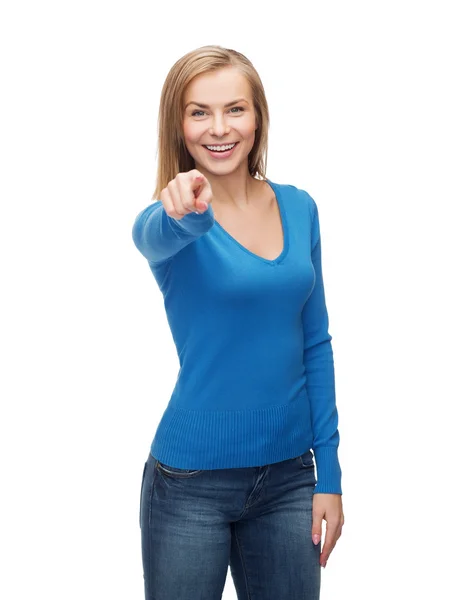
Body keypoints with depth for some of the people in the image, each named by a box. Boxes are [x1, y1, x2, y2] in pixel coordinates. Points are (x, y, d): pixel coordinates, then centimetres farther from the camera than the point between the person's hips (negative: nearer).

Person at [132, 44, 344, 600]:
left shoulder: (298, 208, 3)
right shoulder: (170, 222, -8)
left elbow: (315, 344, 7)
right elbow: (154, 236, -34)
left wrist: (329, 473, 4)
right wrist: (186, 214, -58)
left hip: (289, 476, 4)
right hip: (191, 485, -3)